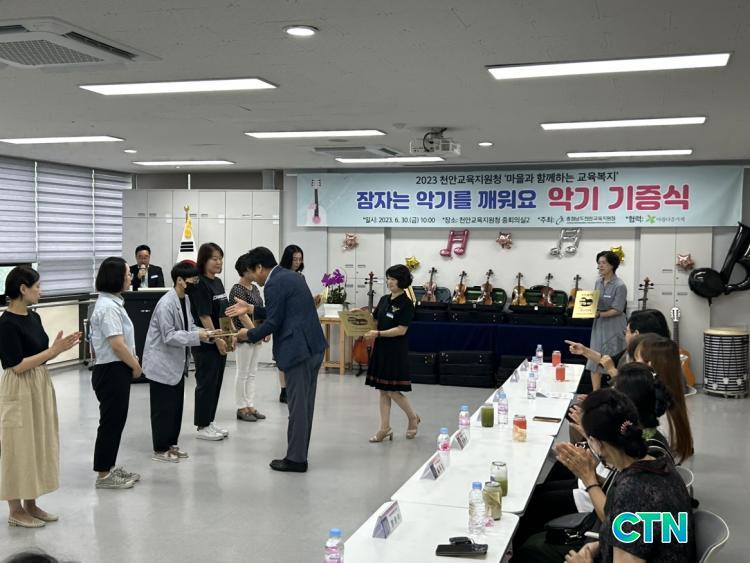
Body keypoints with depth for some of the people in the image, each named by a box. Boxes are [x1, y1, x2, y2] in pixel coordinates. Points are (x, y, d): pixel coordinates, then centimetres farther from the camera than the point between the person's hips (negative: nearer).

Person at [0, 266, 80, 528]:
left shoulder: (34, 317, 7)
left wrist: (60, 347, -3)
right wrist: (54, 350, -19)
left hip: (40, 387, 9)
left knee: (39, 444, 13)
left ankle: (31, 504, 25)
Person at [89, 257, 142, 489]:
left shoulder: (112, 303, 11)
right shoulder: (108, 307, -20)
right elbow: (117, 344, -23)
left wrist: (133, 361, 8)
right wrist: (136, 366, -11)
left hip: (116, 371, 10)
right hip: (112, 372, -10)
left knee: (116, 420, 17)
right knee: (111, 422, 0)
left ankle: (110, 467, 28)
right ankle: (104, 475, 10)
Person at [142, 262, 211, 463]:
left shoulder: (185, 299, 5)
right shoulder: (166, 304, -23)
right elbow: (169, 337, -24)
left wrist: (203, 333, -5)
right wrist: (197, 336, -26)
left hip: (177, 363, 9)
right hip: (162, 364, -9)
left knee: (176, 406, 16)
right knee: (163, 408, 1)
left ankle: (171, 444, 27)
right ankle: (160, 449, 12)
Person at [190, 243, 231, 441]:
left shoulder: (218, 283, 11)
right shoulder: (200, 285, -14)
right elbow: (204, 316, -18)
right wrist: (217, 339, -18)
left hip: (220, 342, 8)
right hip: (206, 343, -8)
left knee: (216, 383, 13)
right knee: (206, 383, -1)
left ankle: (209, 422, 23)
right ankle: (202, 427, 8)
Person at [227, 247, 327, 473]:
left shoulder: (274, 284, -12)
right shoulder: (290, 276, 17)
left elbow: (273, 323, -13)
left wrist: (249, 335, 3)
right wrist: (250, 309, 26)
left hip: (298, 350, -10)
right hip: (312, 346, 10)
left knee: (298, 405, -3)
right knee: (304, 403, 13)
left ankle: (295, 459, 5)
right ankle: (299, 454, 21)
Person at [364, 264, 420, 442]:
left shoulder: (406, 304, -11)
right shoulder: (384, 300, 10)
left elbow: (401, 330, -16)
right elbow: (373, 318, 19)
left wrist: (378, 334, -22)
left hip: (396, 352, -7)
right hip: (381, 349, 7)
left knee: (393, 391, -4)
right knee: (383, 390, 8)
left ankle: (413, 418, 19)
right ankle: (385, 428, 14)